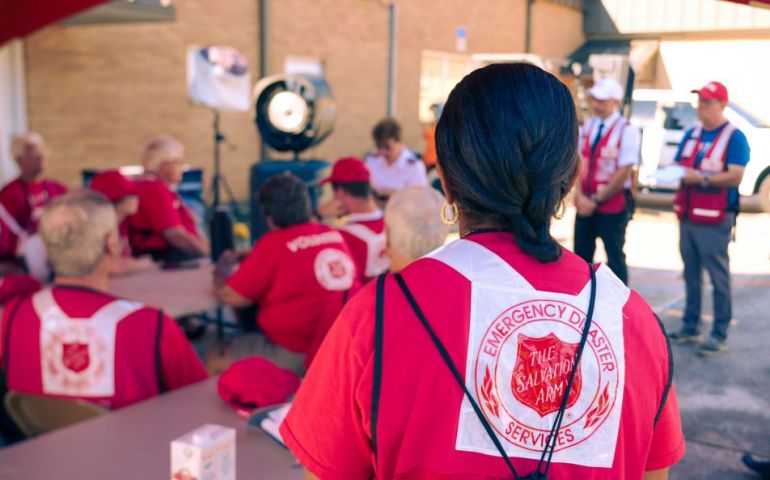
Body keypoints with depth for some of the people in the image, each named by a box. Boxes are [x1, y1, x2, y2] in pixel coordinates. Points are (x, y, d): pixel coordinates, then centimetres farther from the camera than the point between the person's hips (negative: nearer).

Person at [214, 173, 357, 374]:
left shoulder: (273, 244, -12)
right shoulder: (335, 235, 6)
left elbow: (232, 297, -9)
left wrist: (221, 276, 12)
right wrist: (255, 257, 30)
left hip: (294, 354, -7)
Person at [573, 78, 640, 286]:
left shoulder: (627, 131, -11)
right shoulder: (588, 126, 8)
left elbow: (623, 172, -14)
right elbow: (580, 163, 7)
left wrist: (597, 200, -12)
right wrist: (580, 196, -6)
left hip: (613, 205, -6)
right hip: (585, 204, 6)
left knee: (614, 257, 4)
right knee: (581, 255, 11)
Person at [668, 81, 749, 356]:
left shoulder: (734, 137, -6)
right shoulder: (691, 135, 15)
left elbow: (735, 177, -14)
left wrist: (701, 178, -22)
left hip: (714, 221, -7)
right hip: (688, 217, 7)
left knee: (718, 278, -2)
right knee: (691, 276, 13)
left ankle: (720, 335, 4)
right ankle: (690, 328, 22)